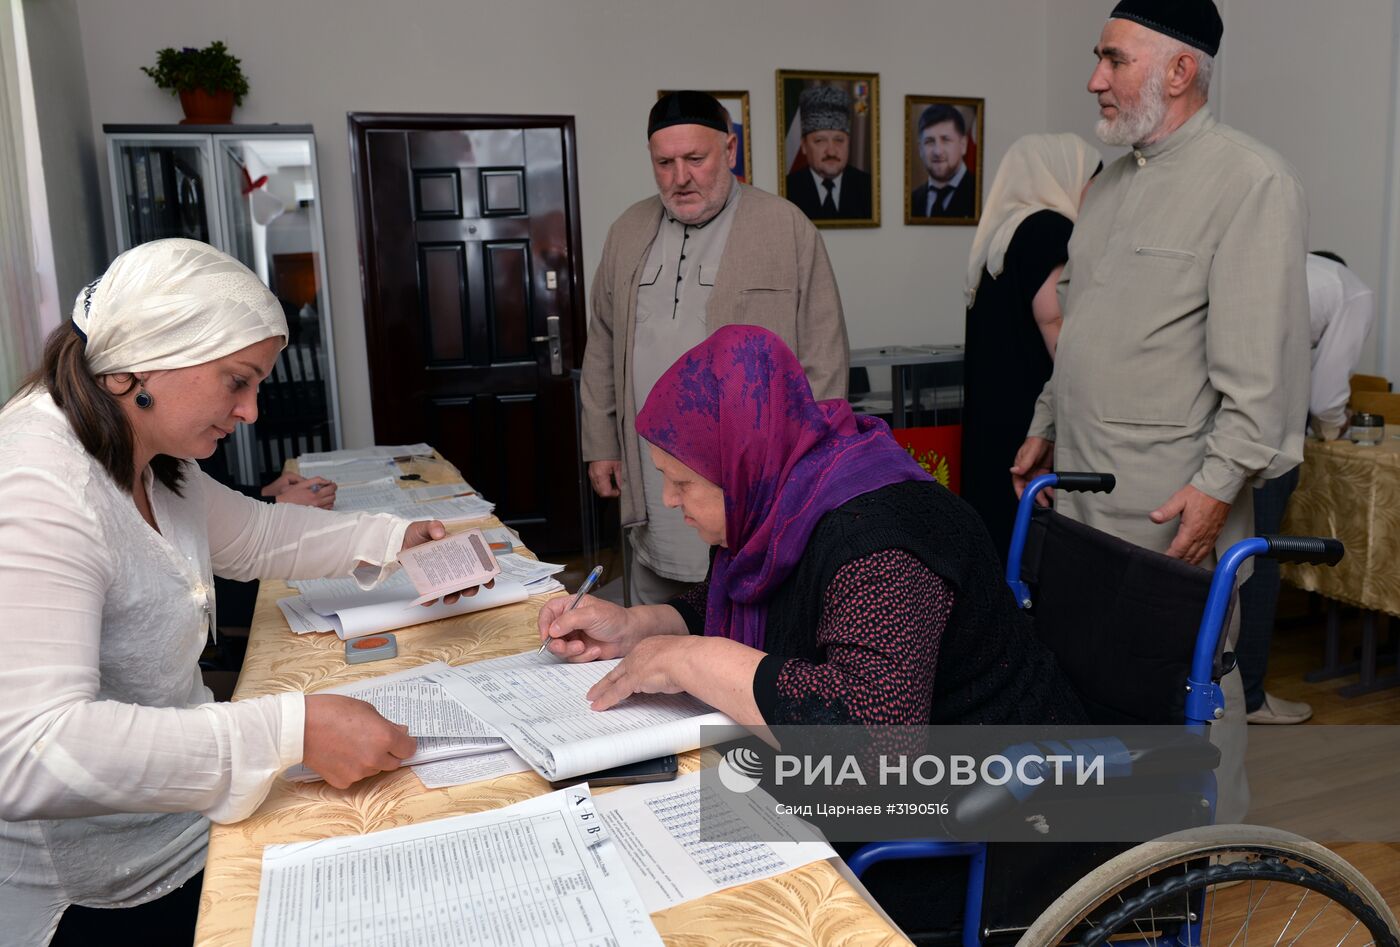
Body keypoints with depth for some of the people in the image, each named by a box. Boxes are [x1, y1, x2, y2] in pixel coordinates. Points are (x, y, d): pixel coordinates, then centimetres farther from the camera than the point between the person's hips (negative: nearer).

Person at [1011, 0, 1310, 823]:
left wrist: (1219, 483, -22)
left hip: (1175, 502, -8)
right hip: (1084, 480, 8)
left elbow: (1262, 360, -18)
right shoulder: (1113, 180, 15)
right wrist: (1047, 426, 20)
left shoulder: (1251, 181, -11)